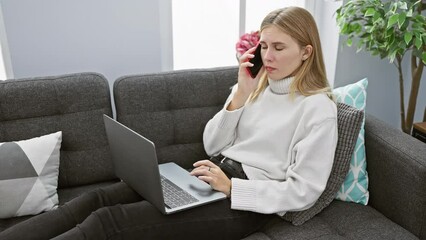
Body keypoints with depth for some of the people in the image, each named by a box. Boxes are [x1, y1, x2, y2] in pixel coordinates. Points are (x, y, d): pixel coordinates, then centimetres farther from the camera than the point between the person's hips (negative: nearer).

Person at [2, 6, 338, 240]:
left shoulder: (319, 107, -8)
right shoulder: (256, 84, 13)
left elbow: (303, 191, -12)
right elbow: (212, 145, 8)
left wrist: (230, 187, -19)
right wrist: (240, 94, -5)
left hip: (248, 202, -7)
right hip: (216, 175, 7)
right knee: (95, 201, -10)